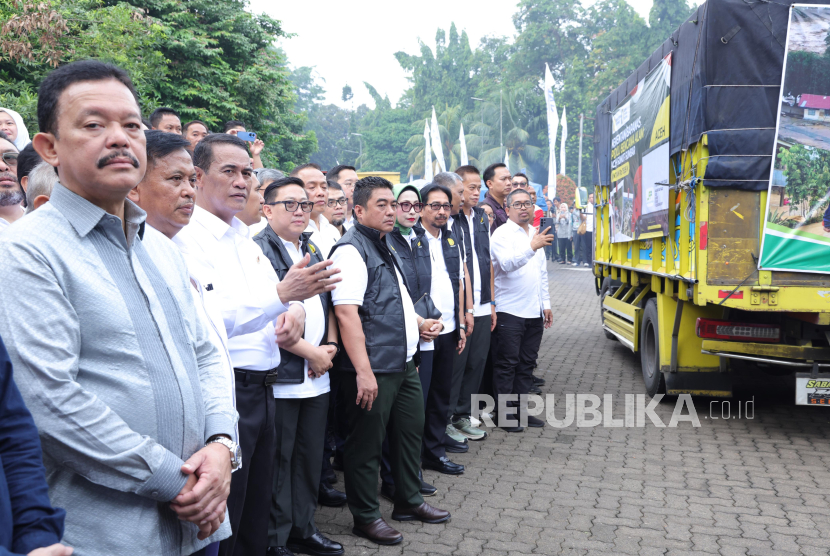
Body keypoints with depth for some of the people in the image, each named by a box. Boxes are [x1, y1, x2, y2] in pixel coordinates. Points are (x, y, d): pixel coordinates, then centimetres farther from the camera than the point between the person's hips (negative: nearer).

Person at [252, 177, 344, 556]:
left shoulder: (313, 250, 15)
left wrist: (330, 346, 4)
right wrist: (310, 353, -14)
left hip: (317, 377, 7)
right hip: (281, 378, -7)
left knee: (311, 457, 16)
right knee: (279, 461, 4)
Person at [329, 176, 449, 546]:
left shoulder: (383, 246, 15)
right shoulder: (352, 250, -15)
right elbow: (346, 311, -24)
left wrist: (418, 322, 21)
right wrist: (363, 371, -27)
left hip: (403, 363, 10)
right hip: (374, 369, -10)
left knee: (411, 431, 20)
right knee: (367, 445, 4)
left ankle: (409, 501, 37)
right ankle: (366, 517, 20)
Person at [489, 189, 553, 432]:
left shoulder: (535, 234, 17)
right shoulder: (502, 234, -6)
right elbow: (507, 264, -24)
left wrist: (546, 304, 18)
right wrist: (532, 247, -36)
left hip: (534, 312, 7)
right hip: (509, 311, -7)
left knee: (527, 364, 12)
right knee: (507, 364, -1)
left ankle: (521, 410, 22)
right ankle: (504, 415, 8)